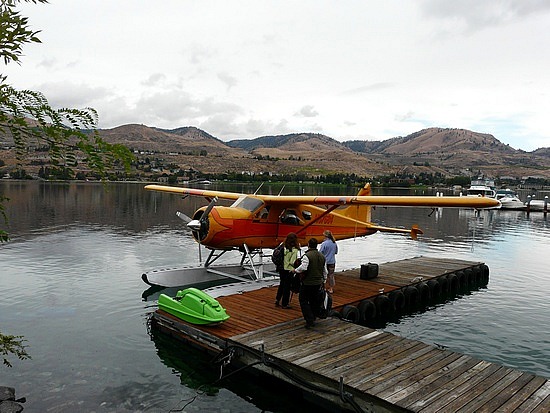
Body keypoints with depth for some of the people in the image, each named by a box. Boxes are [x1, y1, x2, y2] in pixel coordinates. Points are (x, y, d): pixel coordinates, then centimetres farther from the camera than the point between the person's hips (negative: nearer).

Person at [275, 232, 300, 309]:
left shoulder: (283, 247, -1)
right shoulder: (294, 250, -17)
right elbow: (292, 262, -19)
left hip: (281, 269, 6)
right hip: (289, 270, -6)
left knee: (281, 284, 23)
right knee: (287, 286, 6)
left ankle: (277, 299, 25)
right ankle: (285, 304, 14)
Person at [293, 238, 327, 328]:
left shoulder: (307, 256, -16)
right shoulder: (322, 256, 8)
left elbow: (303, 268, -28)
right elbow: (325, 271, 14)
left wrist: (295, 270, -11)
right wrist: (323, 281, 25)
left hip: (307, 283, -7)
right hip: (318, 283, 7)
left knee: (304, 301, 2)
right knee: (314, 301, 16)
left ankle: (309, 320, -6)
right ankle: (313, 319, 23)